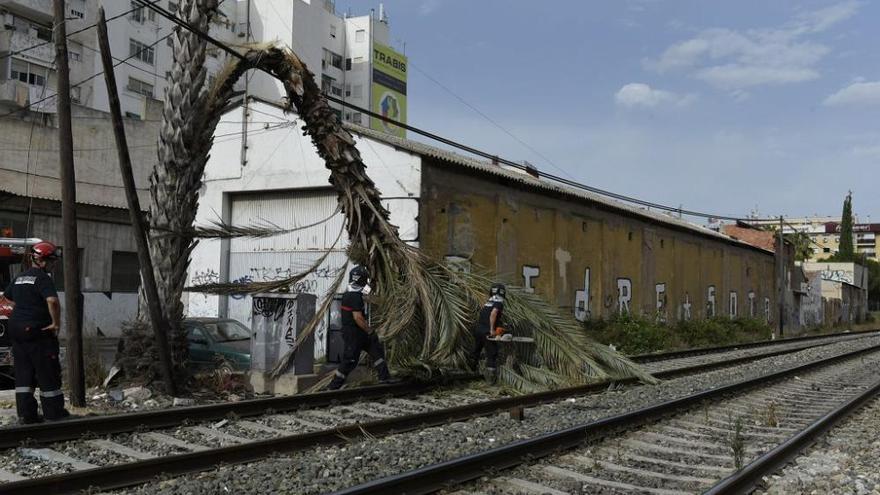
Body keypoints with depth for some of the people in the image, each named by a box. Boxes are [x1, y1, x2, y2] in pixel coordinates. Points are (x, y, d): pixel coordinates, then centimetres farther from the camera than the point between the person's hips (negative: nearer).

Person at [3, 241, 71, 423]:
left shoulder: (20, 277, 14)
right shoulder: (43, 278, -14)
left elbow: (7, 296, 30)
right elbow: (52, 301, -30)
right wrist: (56, 323, -19)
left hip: (16, 328, 8)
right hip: (37, 331, -8)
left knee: (23, 373, 10)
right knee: (48, 373, 2)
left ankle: (25, 413, 11)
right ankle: (54, 412, 9)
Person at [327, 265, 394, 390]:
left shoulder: (347, 294, 10)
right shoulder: (355, 296, -22)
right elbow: (358, 317, -26)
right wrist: (370, 332, -18)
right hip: (354, 334, -10)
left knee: (376, 349, 13)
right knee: (350, 361, -3)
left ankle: (384, 378, 16)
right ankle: (333, 387, 6)